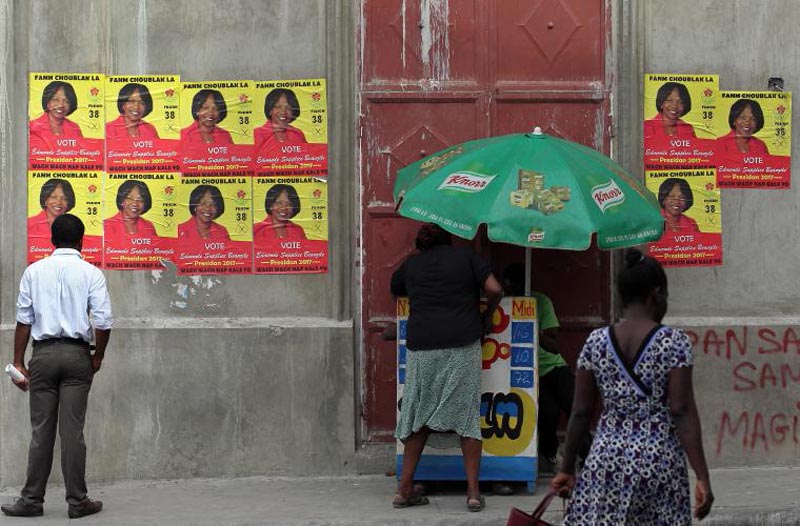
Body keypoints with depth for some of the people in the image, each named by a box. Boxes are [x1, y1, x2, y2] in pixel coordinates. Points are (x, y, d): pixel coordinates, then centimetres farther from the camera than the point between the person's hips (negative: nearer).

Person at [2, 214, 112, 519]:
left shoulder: (34, 271, 3)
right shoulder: (91, 273, -1)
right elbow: (103, 322, -6)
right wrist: (98, 356, 10)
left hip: (43, 354, 1)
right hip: (76, 355, -1)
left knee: (41, 430, 5)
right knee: (72, 430, 1)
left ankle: (31, 500, 8)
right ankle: (77, 502, 5)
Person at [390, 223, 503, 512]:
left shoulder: (411, 264, 15)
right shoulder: (466, 256, 8)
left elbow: (394, 289, 33)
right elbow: (494, 290, -1)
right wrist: (488, 314, 16)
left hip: (421, 347, 2)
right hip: (463, 346, -2)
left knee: (419, 416, 10)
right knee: (467, 415, 3)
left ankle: (404, 489, 9)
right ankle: (473, 491, 0)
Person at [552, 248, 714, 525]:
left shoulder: (596, 341, 3)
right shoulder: (674, 341, -6)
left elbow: (581, 412, 5)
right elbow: (682, 412, -11)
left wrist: (567, 468, 14)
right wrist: (702, 477, -10)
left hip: (607, 459, 2)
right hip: (659, 461, -2)